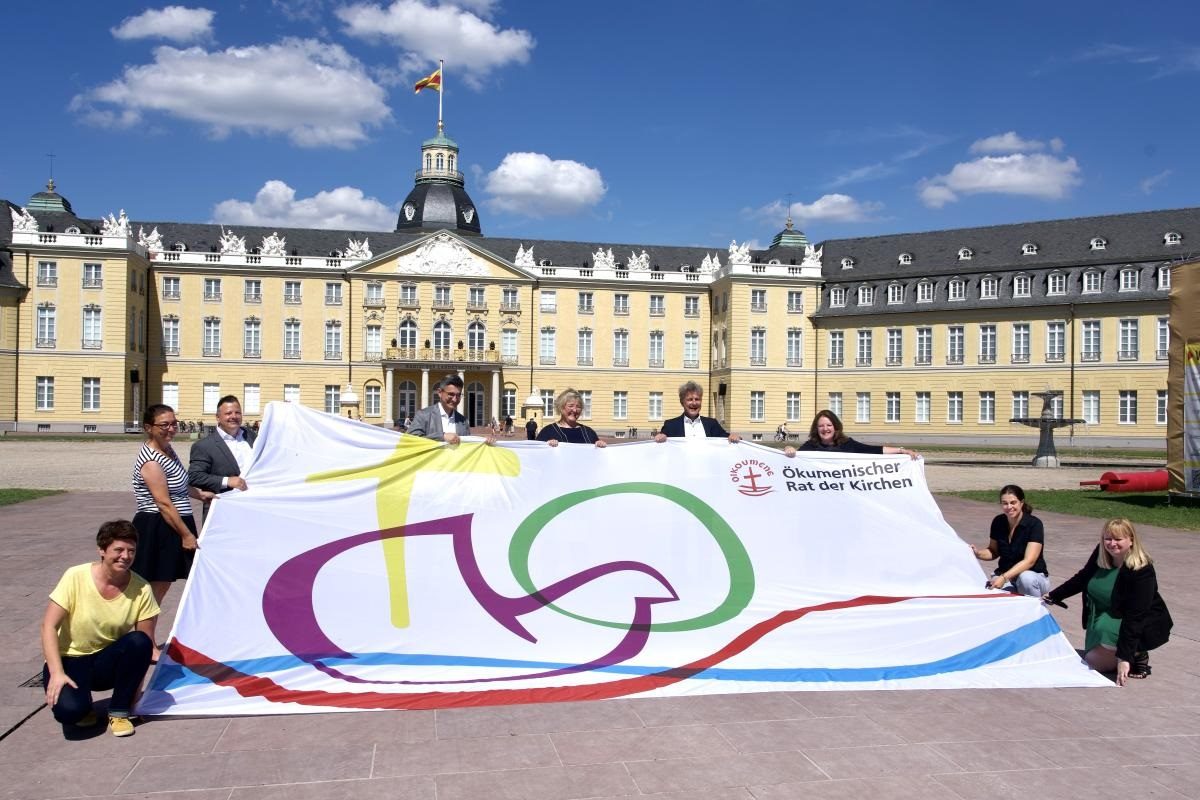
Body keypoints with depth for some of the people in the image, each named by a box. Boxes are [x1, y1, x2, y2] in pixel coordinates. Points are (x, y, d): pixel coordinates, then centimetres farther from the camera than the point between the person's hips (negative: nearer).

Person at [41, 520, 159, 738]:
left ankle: (119, 712, -11)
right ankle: (83, 707, 6)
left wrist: (135, 688, -17)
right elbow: (49, 626, -16)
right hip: (70, 661, -2)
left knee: (139, 642, -31)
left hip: (108, 663, 2)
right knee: (69, 709, -33)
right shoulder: (76, 577, -17)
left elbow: (147, 645, -10)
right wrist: (57, 673, -25)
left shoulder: (141, 590, -13)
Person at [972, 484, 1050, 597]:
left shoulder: (1034, 524, -16)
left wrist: (1004, 578, -35)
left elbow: (1029, 561, -24)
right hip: (1004, 574, 3)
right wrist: (978, 553, -10)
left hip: (1034, 576, -3)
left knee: (1026, 578, -38)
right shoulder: (998, 522, -2)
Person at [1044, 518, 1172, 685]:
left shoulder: (1142, 571, -27)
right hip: (1104, 618, 7)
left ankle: (1138, 656, -3)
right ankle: (1135, 654, 19)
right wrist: (1053, 596, 15)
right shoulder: (1101, 554, -9)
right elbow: (1081, 579, 11)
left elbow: (1135, 617, -32)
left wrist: (1124, 658, -36)